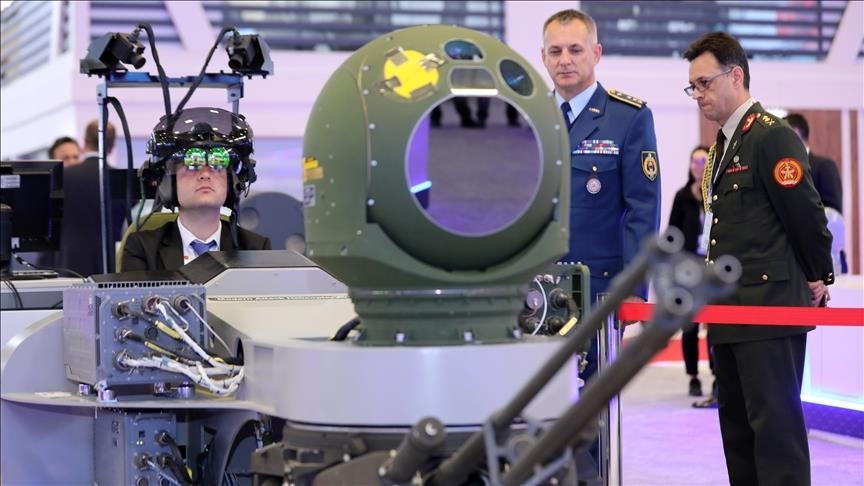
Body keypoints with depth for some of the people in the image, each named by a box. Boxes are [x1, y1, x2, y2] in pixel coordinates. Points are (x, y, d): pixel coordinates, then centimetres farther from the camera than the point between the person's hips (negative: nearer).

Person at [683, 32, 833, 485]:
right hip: (730, 308, 10)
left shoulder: (773, 136, -12)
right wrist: (715, 294, 15)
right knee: (737, 424, 12)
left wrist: (819, 279, -2)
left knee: (775, 422, -9)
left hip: (770, 307, -10)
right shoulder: (723, 143, 18)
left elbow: (806, 214, -12)